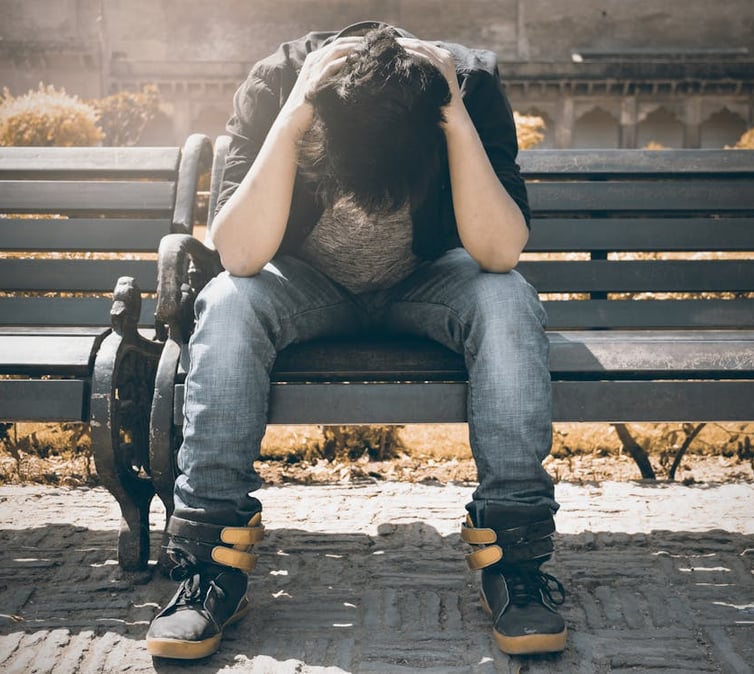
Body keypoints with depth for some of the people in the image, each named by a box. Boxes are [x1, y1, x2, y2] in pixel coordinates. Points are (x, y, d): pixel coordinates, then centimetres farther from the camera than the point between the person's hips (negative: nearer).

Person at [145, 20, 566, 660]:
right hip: (309, 285, 0)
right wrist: (290, 120, -41)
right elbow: (240, 255, -34)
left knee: (508, 302, -31)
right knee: (228, 304, -31)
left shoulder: (472, 83, -25)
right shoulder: (276, 84, -25)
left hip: (426, 282, 0)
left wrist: (459, 123, -40)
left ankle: (512, 556, -25)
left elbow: (499, 253, -32)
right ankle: (215, 557, -24)